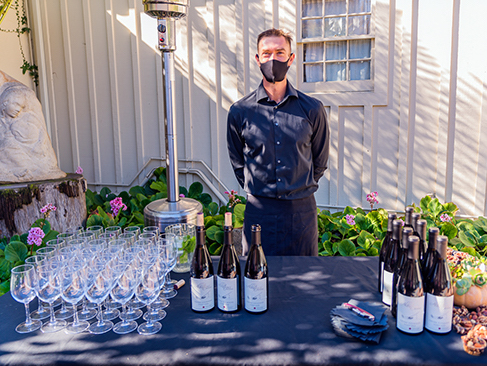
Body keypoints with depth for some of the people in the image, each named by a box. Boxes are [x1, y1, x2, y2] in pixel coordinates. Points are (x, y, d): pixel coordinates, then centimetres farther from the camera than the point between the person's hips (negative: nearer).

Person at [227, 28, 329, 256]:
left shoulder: (312, 109, 0)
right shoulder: (240, 112, -2)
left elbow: (320, 162, 12)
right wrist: (259, 191, 9)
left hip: (302, 211, 1)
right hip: (258, 212, 0)